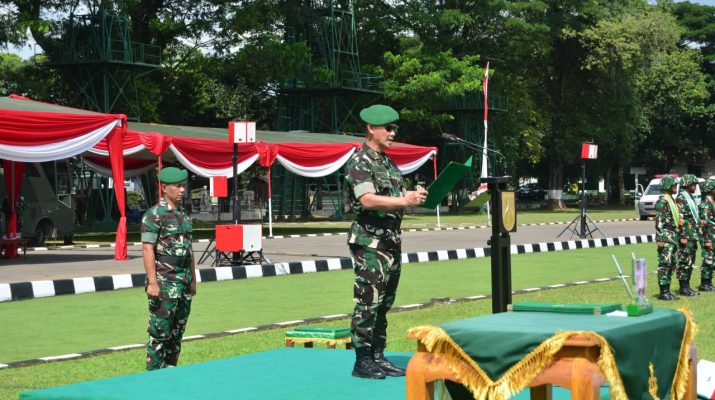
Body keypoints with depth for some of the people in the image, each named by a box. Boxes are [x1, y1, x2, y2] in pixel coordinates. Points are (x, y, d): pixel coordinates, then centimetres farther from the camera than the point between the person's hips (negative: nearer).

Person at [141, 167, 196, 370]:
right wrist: (152, 282, -20)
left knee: (177, 332, 11)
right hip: (164, 282, -7)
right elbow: (148, 249, -14)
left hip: (184, 282, 7)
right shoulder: (154, 215, -9)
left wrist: (193, 280, 17)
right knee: (160, 332, -5)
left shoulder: (184, 215, 14)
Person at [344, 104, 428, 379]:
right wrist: (404, 200, -31)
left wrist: (415, 197, 5)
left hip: (391, 240, 9)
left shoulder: (388, 163, 17)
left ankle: (378, 357, 17)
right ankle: (362, 362, -2)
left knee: (384, 304, 11)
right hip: (370, 242, -9)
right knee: (367, 303, -6)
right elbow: (367, 200, -24)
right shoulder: (359, 163, -10)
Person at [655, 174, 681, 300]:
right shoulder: (662, 201, -13)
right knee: (665, 264, -7)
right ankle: (663, 292, -5)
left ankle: (667, 290, 17)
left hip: (673, 237, 10)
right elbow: (659, 221, -18)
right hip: (666, 237, -10)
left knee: (673, 263, 11)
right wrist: (660, 239, -22)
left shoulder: (672, 200, 17)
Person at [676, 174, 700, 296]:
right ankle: (683, 288, -3)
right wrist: (683, 236, -22)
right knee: (684, 262, -6)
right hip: (686, 236, -10)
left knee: (690, 262, 11)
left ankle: (686, 286, 17)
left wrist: (697, 234, 22)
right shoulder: (681, 199, -12)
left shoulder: (690, 198, 18)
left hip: (693, 236, 10)